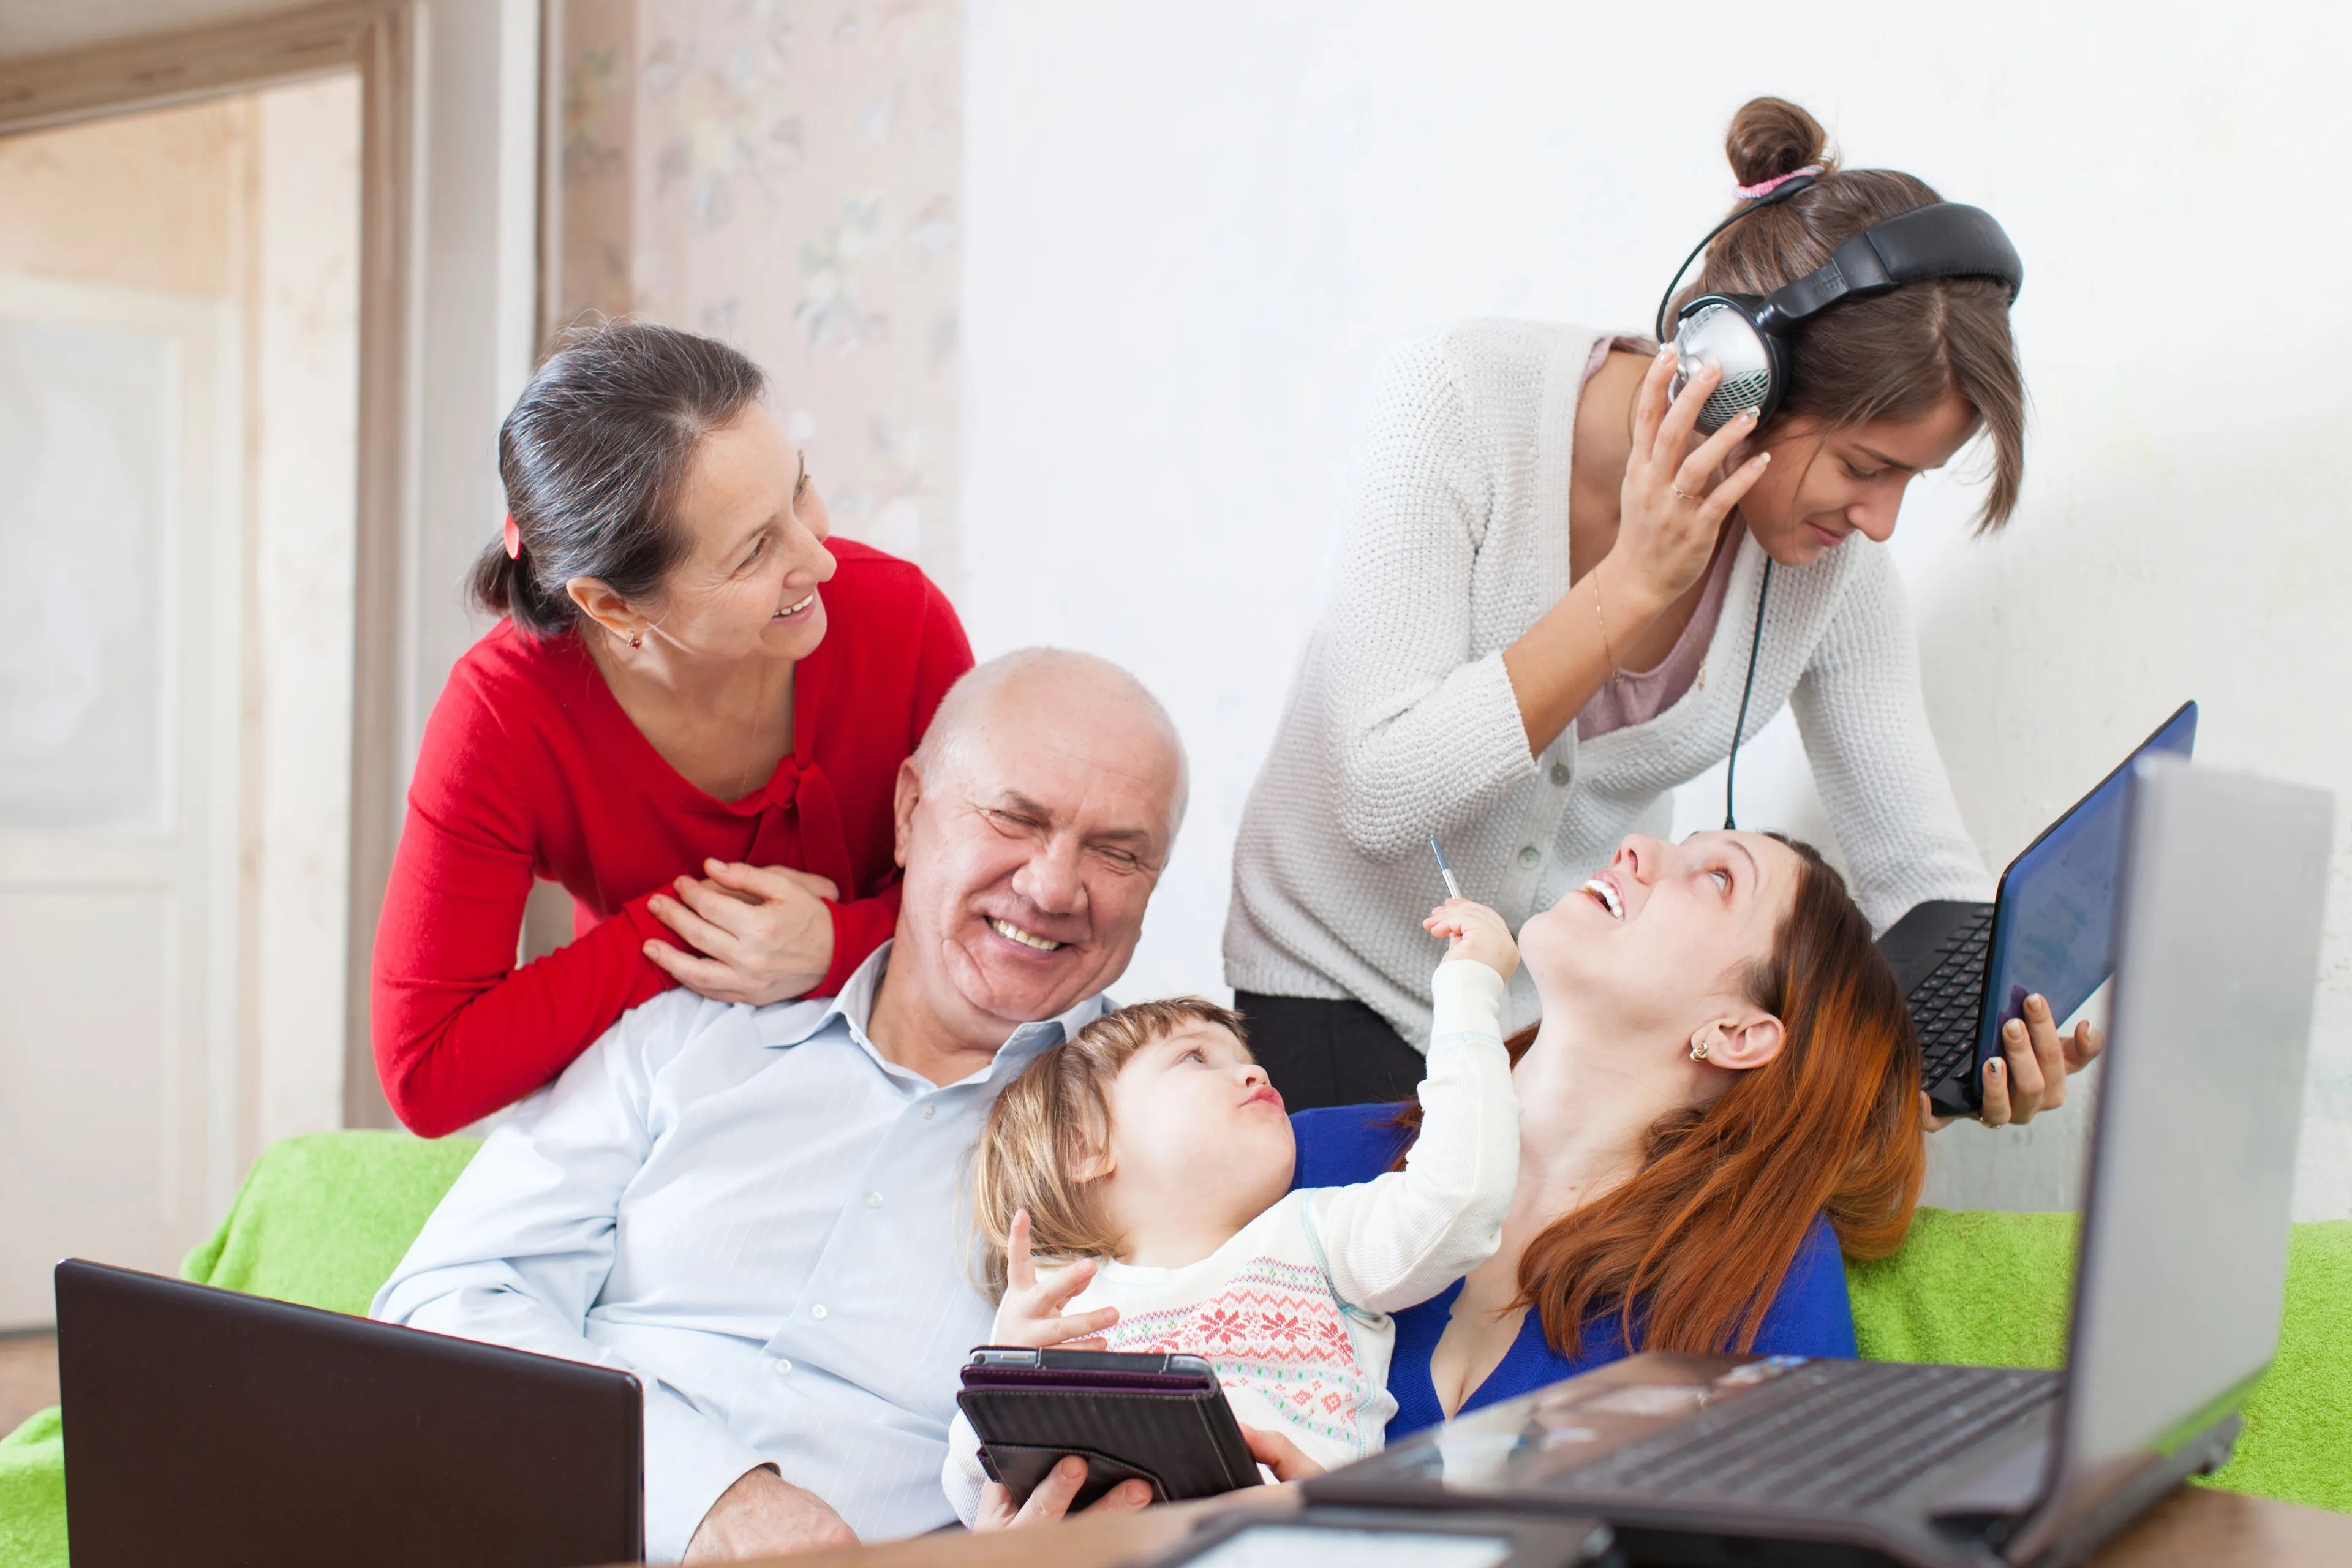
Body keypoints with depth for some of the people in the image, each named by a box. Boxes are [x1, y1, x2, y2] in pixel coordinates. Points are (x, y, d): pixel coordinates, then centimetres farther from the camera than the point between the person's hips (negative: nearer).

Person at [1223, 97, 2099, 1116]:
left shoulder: (1836, 562, -14)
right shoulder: (1463, 403, -25)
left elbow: (1920, 868, -6)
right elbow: (1384, 794, -30)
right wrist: (1633, 583, -33)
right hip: (1344, 988, -3)